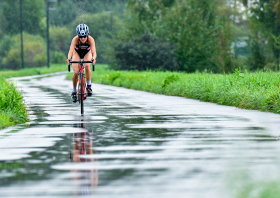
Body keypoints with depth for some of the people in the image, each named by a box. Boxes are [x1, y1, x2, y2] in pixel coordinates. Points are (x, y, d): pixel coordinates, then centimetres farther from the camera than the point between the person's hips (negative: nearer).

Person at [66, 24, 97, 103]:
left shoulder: (90, 39, -35)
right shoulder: (75, 39, -35)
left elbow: (94, 52, -45)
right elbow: (71, 50, -48)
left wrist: (93, 58, -67)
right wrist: (69, 58, -68)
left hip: (87, 53, 0)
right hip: (77, 53, 0)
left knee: (87, 66, -31)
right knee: (76, 72, -15)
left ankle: (89, 86, -16)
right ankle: (74, 91, 5)